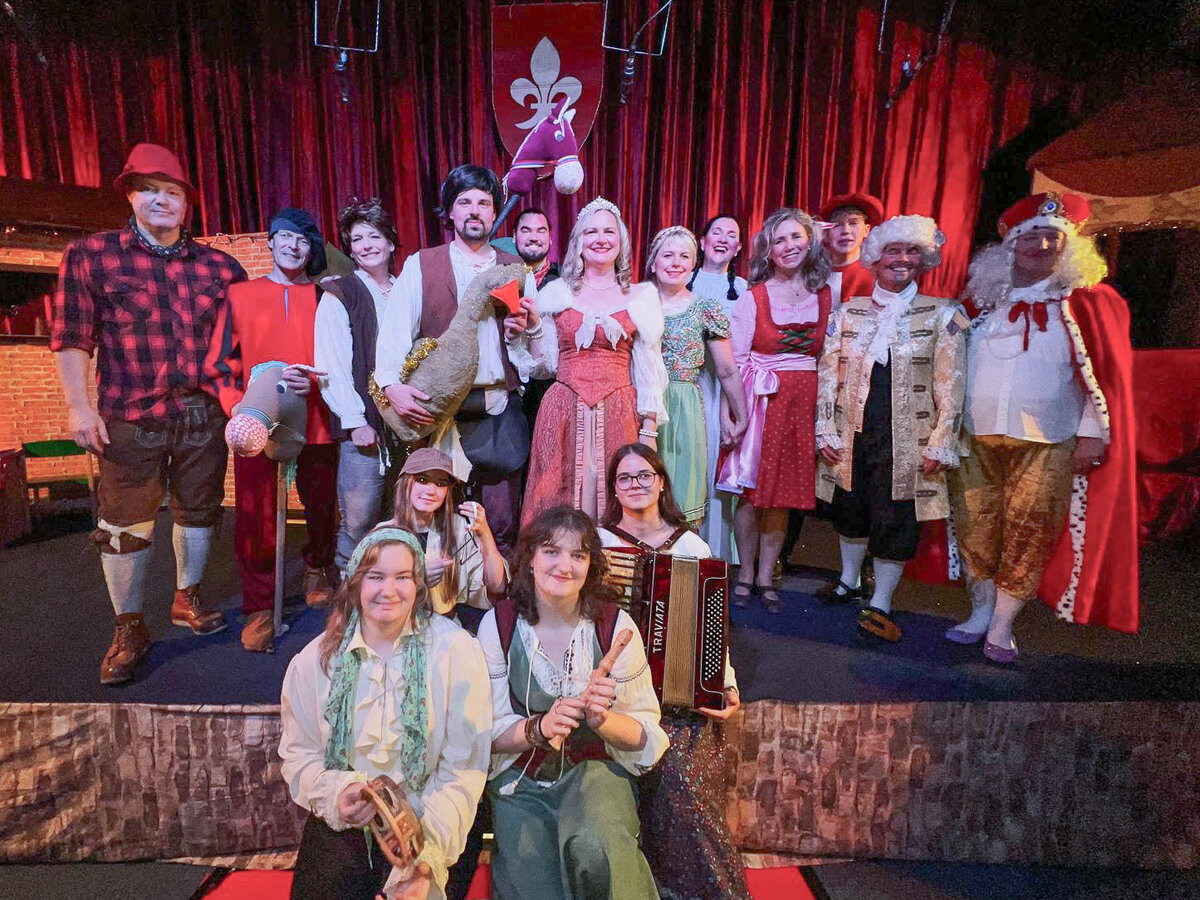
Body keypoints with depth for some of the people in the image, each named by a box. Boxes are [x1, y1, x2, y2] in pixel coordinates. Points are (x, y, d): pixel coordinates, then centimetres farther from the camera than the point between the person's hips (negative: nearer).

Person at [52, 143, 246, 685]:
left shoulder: (217, 265, 8)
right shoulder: (91, 255, 1)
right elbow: (71, 336, -3)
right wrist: (79, 406, -9)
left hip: (203, 415, 3)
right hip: (129, 417, -2)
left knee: (198, 509, 13)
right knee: (124, 523, 3)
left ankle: (187, 598, 34)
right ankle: (129, 629, 19)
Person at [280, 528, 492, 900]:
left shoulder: (457, 651, -10)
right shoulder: (316, 659, 0)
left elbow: (463, 767, -10)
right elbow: (298, 753, 6)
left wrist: (428, 855, -17)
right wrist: (335, 795, -12)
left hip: (425, 825, -2)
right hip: (339, 826, 2)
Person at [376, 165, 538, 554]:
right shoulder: (420, 266, 10)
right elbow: (394, 331, -4)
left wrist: (522, 332, -9)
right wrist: (391, 384, -21)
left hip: (499, 410, 1)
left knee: (503, 524, 2)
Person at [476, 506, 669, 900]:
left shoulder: (615, 626, -9)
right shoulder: (499, 624, -8)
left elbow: (647, 735, -5)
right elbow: (487, 730, -5)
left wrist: (603, 719, -26)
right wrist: (539, 727, -24)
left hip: (595, 770, 0)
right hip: (519, 781, 1)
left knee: (596, 848, -28)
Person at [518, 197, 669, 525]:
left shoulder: (640, 297, 8)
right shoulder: (556, 294, 9)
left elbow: (648, 372, 6)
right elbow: (544, 366, 9)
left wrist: (649, 431, -1)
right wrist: (533, 325, -5)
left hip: (618, 412, 0)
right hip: (564, 412, 1)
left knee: (616, 503, 2)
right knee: (559, 502, 3)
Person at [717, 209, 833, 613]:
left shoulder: (825, 294, 8)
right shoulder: (753, 297, -2)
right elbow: (735, 361, -6)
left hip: (804, 400, 3)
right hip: (760, 398, -3)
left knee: (784, 491, 7)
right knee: (752, 490, 0)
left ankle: (766, 577, 18)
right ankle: (746, 572, 18)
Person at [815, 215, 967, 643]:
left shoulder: (942, 314, 1)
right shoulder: (848, 311, 6)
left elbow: (950, 385, -3)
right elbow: (828, 373, 5)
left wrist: (941, 443, -8)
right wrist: (826, 431, 0)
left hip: (905, 439, -2)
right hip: (852, 435, 3)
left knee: (895, 519, 2)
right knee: (850, 510, 16)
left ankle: (879, 605, 17)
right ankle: (849, 581, 38)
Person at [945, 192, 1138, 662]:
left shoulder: (1088, 302, 3)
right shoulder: (986, 301, 10)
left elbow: (1104, 375, 2)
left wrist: (1092, 433, -4)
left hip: (1047, 444, -2)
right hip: (978, 437, 2)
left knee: (1028, 534, 1)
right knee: (976, 527, 5)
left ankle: (1002, 628, 15)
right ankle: (980, 613, 22)